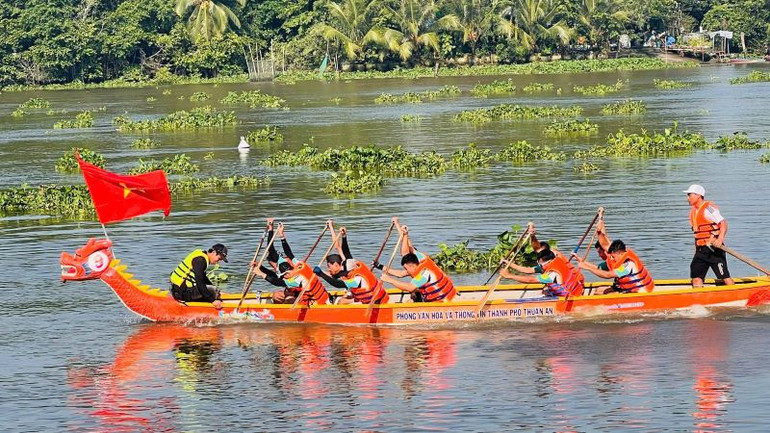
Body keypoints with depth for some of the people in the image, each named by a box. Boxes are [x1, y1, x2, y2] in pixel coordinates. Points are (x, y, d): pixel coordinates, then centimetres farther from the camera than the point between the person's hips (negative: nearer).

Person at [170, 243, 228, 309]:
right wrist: (213, 300, -22)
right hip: (182, 292, -11)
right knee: (214, 290, -14)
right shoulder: (200, 260, -18)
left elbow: (203, 278, 28)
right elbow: (200, 284, -24)